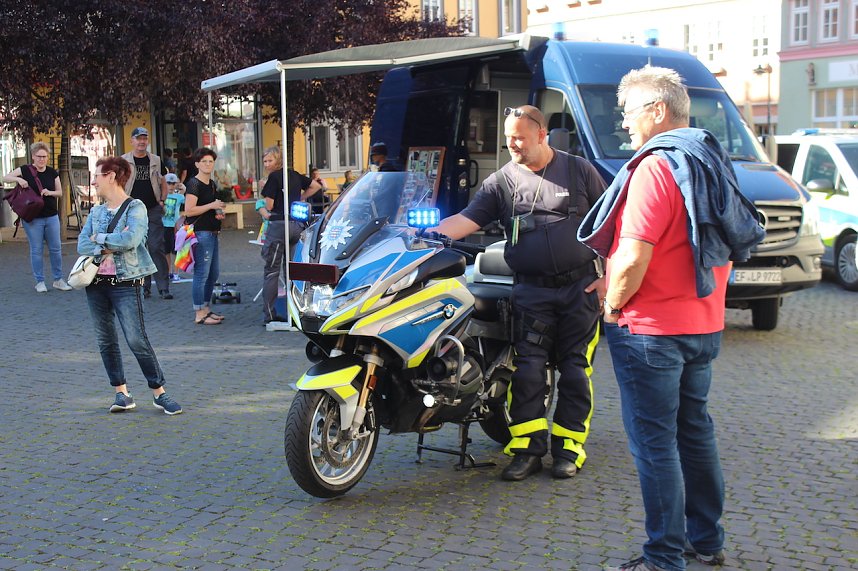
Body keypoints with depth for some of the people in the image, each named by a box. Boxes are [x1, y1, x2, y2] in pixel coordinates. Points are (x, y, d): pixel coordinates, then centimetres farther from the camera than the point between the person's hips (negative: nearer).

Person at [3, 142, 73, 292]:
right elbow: (5, 178, -3)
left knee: (56, 248, 6)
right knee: (36, 250, 2)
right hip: (32, 218, -3)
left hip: (51, 216, 3)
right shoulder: (25, 170, -3)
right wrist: (18, 179, -22)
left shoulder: (52, 173, 4)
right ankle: (40, 282, 12)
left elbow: (60, 192, 9)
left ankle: (58, 280, 16)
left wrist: (50, 192, -12)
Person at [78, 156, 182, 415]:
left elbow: (131, 239, -21)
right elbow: (82, 245, 2)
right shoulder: (96, 212, 12)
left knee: (137, 340, -10)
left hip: (125, 282, -6)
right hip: (96, 283, 6)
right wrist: (109, 247, -14)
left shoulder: (135, 207, -5)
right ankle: (122, 393, 18)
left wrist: (100, 238, -8)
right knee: (106, 341, 8)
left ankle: (159, 393, 0)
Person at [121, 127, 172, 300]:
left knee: (157, 248, -7)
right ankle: (144, 287, 11)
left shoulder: (156, 161, 9)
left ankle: (164, 287, -5)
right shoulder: (123, 161, 4)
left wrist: (162, 201, 5)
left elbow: (163, 183, 19)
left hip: (153, 210, 0)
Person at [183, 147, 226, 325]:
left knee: (214, 273, 14)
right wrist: (211, 206, -16)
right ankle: (199, 314, -2)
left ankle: (206, 309, 25)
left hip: (212, 233, 10)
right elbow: (189, 211, -19)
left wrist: (219, 214, 12)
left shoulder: (212, 184, 17)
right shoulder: (194, 184, -11)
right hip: (200, 233, -10)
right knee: (201, 274, -7)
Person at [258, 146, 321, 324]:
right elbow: (316, 186, 26)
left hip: (279, 224, -7)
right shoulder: (294, 175, 14)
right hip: (297, 225, 7)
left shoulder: (274, 177, -7)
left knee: (272, 270, -2)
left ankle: (269, 314, -3)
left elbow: (269, 205, -9)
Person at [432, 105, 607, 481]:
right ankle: (527, 448, 2)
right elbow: (466, 220, -4)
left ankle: (568, 445, 13)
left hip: (580, 286, -1)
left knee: (575, 369, 3)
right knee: (527, 369, -5)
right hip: (531, 291, 1)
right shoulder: (501, 181, 5)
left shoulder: (579, 171, 4)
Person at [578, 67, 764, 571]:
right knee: (694, 430, 18)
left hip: (651, 329, -9)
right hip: (704, 324, 9)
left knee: (654, 442, -1)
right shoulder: (713, 162, 11)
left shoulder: (655, 167, -18)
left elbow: (633, 258, -25)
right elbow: (729, 245, 18)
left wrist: (613, 303, -6)